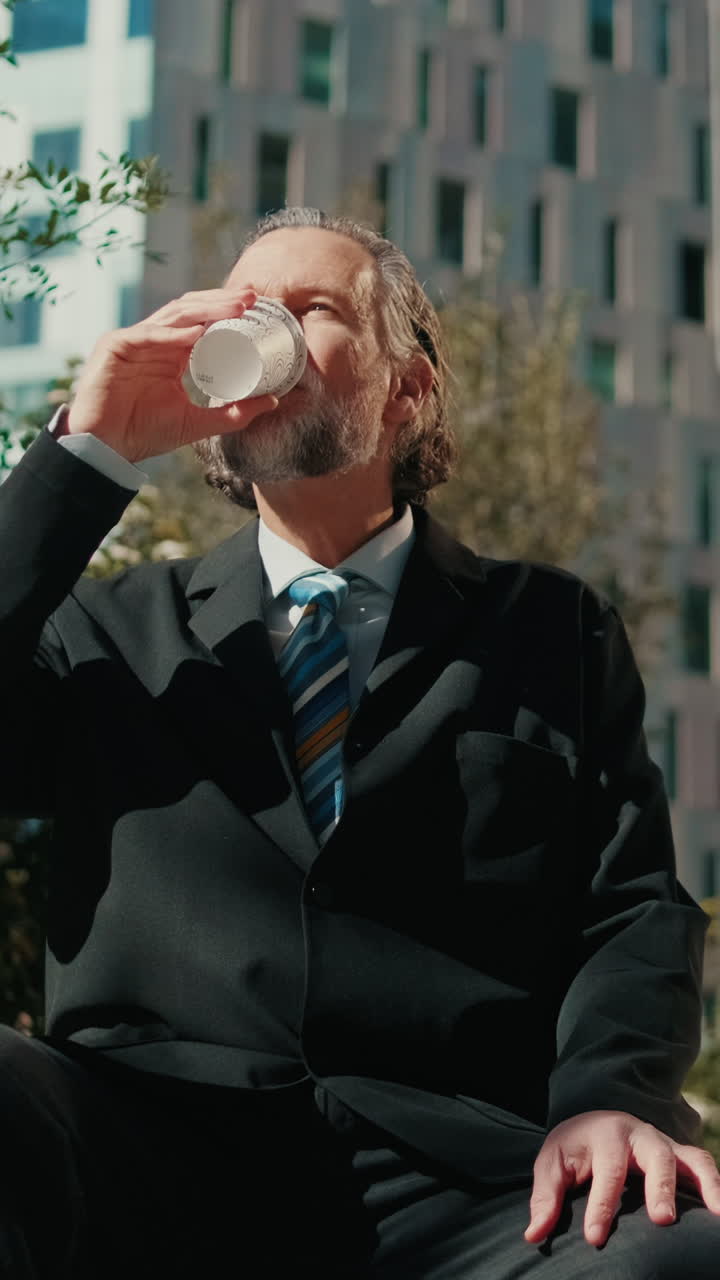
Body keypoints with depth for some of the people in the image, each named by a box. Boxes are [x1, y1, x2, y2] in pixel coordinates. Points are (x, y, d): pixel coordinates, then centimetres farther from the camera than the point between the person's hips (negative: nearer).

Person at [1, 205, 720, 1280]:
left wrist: (610, 1100, -12)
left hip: (454, 1178, -1)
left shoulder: (555, 634, 18)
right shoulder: (115, 627, 20)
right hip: (148, 1146, 2)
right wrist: (90, 451, 2)